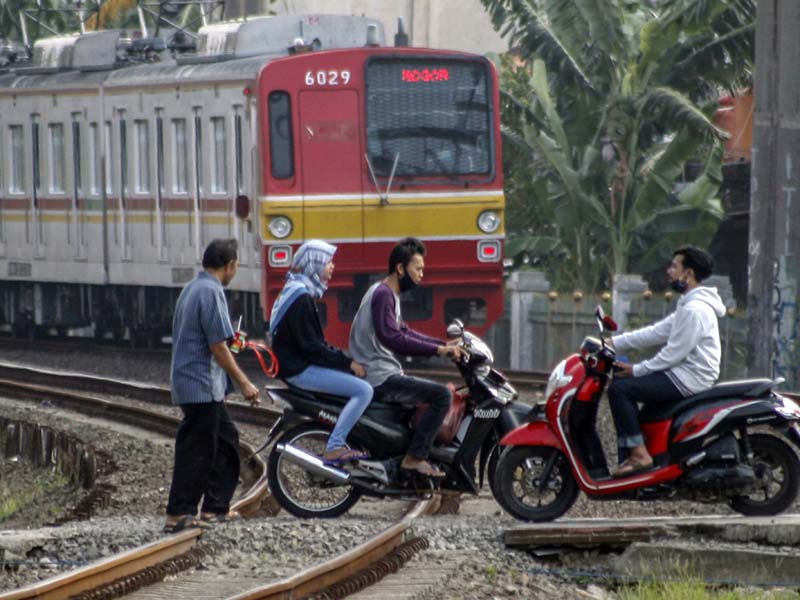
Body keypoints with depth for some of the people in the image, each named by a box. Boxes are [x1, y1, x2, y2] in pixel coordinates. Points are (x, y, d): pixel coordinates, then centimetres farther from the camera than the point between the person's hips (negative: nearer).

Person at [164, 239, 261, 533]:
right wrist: (244, 383, -14)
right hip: (202, 386, -10)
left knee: (226, 439, 16)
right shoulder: (211, 292, -16)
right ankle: (179, 514, -3)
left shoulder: (192, 288, 14)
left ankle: (215, 508, 19)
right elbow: (218, 346, -19)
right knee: (197, 450, -5)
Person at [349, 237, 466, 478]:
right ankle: (414, 457, -18)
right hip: (379, 378, -11)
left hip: (381, 374, 11)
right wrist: (438, 350, -24)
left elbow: (404, 332, 24)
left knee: (435, 393, 27)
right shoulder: (382, 294, -14)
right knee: (441, 395, -19)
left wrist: (444, 344, 13)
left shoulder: (387, 293, 18)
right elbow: (392, 339, -26)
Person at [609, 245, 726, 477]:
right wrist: (615, 342, 12)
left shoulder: (694, 310, -18)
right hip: (683, 373, 11)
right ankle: (627, 457, 10)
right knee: (625, 386, 16)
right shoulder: (688, 306, 16)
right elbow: (657, 333, 17)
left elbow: (675, 352, -20)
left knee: (619, 388, -17)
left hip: (688, 380, -11)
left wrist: (637, 370, -12)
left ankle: (639, 454, -17)